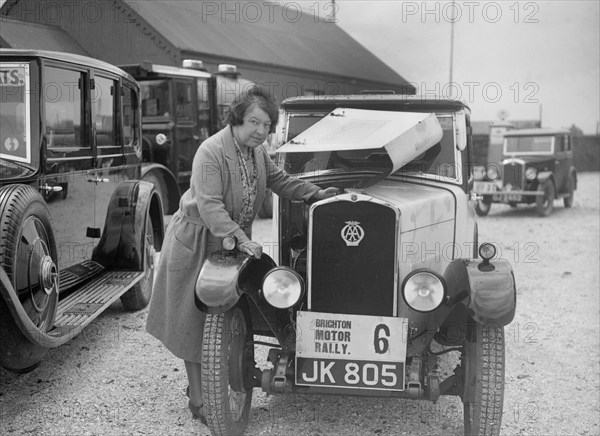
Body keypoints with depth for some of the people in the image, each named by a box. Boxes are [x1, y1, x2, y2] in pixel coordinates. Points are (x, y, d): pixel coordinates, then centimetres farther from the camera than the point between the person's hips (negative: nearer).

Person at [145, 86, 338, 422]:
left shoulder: (256, 150, 2)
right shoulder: (211, 152, -24)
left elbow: (279, 179, 16)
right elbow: (209, 206, -31)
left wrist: (315, 193, 6)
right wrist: (241, 239, -38)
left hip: (234, 242, 8)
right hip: (197, 241, -7)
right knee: (194, 320, 3)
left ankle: (208, 383, 29)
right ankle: (197, 399, 12)